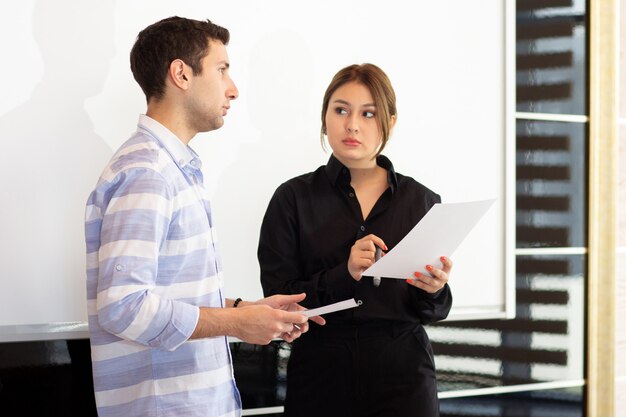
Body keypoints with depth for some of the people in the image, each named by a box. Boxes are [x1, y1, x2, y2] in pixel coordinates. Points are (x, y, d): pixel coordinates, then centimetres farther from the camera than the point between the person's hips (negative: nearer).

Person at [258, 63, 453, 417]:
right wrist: (344, 275, -22)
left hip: (403, 378, 1)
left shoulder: (422, 201, 3)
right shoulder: (293, 199, -2)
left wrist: (433, 291, -16)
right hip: (321, 377, -1)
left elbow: (434, 312, 6)